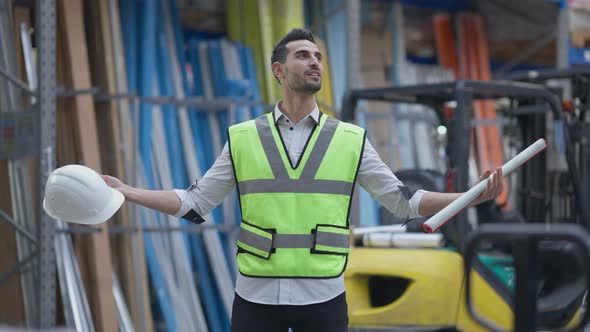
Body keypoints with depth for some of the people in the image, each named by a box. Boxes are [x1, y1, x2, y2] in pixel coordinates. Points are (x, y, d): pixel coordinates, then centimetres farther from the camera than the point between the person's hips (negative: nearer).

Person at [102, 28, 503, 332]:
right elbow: (195, 202, 7)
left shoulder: (351, 139, 4)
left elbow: (403, 201, 6)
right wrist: (126, 191, -2)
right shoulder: (243, 138, 4)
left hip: (323, 297, 0)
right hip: (256, 296, 0)